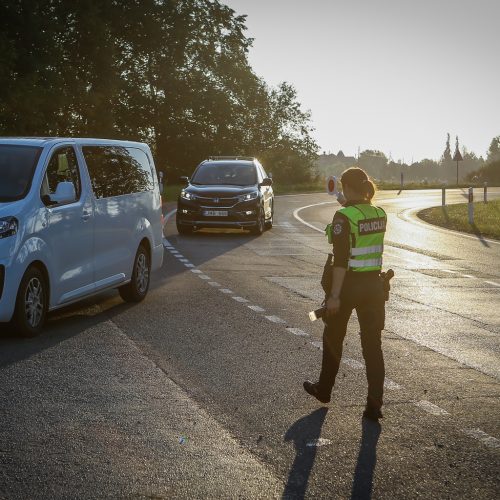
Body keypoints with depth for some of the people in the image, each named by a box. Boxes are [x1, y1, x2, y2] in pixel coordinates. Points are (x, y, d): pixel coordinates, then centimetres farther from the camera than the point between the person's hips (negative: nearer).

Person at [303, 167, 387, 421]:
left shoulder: (343, 217, -15)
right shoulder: (380, 215, 4)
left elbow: (340, 259, -20)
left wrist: (335, 295, -19)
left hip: (349, 284, -5)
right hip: (374, 284, 5)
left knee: (333, 338, 17)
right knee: (372, 344, 5)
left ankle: (324, 390, 35)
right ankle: (374, 404, -1)